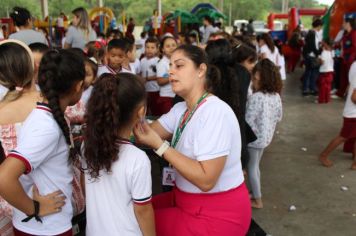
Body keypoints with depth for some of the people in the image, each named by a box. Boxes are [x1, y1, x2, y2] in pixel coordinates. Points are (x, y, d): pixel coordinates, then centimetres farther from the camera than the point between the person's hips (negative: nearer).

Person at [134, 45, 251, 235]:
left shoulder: (216, 112, -25)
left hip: (218, 214, -8)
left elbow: (206, 180, -29)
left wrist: (160, 146, -29)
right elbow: (147, 133, -5)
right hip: (189, 201, 8)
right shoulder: (181, 109, 6)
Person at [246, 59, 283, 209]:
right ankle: (255, 192, 37)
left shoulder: (256, 97, -26)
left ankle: (257, 200, 21)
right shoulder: (276, 96, -2)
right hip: (266, 136, 8)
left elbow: (248, 120, -25)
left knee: (251, 168, 9)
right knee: (255, 166, 23)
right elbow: (279, 117, 9)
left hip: (254, 137, -8)